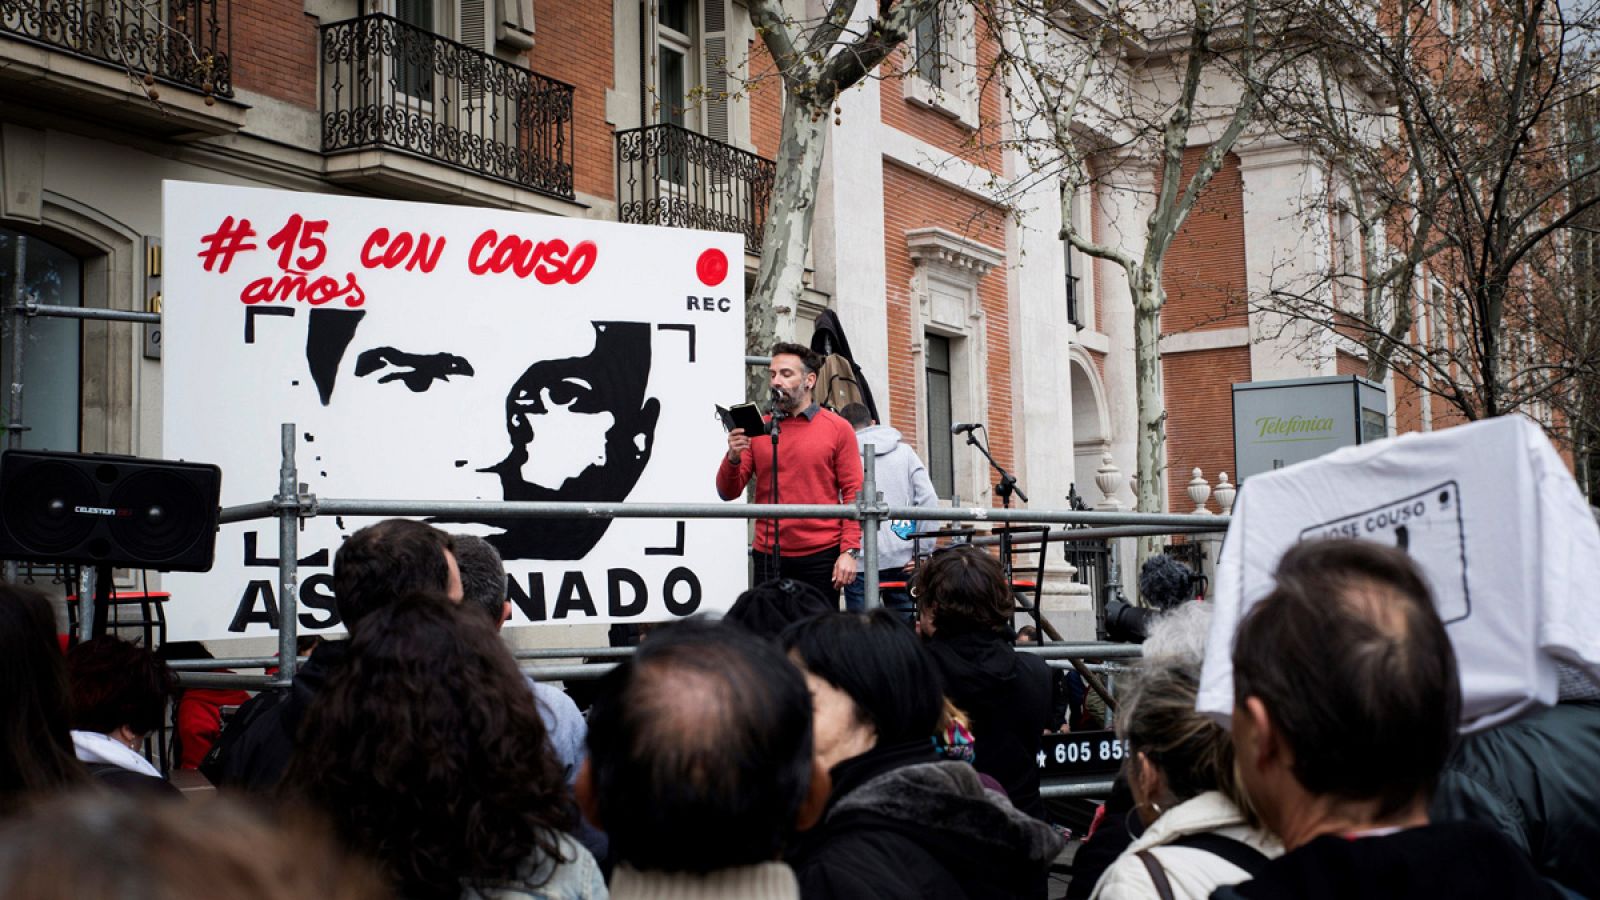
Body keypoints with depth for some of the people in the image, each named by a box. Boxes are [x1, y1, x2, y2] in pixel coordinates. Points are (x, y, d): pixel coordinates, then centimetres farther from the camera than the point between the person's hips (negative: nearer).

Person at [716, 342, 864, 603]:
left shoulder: (837, 428, 3)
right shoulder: (757, 429, 8)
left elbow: (853, 493, -1)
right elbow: (728, 493, 6)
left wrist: (849, 551, -9)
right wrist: (733, 458, -14)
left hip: (821, 558, -2)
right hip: (769, 557, 2)